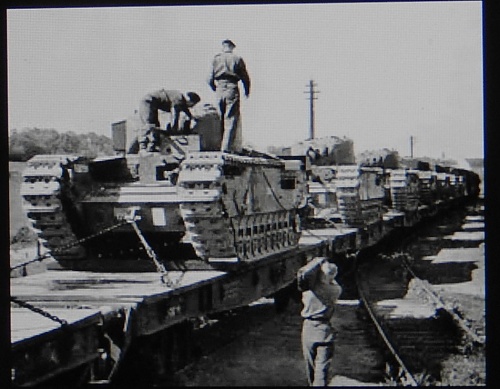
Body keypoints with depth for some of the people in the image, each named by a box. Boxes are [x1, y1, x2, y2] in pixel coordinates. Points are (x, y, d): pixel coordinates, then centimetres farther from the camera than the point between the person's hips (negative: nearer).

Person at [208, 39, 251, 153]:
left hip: (220, 90, 3)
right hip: (232, 89, -3)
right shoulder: (237, 59, 1)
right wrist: (247, 91, 18)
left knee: (221, 119, 14)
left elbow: (210, 79, 6)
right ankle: (227, 147, -12)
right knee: (231, 119, -4)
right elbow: (245, 77, 2)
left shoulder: (216, 59, 7)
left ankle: (220, 144, 16)